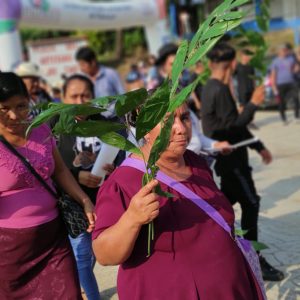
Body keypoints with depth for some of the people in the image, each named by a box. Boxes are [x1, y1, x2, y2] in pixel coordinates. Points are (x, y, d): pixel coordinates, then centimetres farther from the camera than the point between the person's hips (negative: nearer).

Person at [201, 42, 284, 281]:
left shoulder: (212, 88, 12)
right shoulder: (219, 91, -19)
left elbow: (234, 124, 16)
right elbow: (234, 127, -21)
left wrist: (259, 147, 18)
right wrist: (253, 104, -14)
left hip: (227, 156, 10)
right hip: (230, 157, -10)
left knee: (227, 201, 16)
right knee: (250, 203, -3)